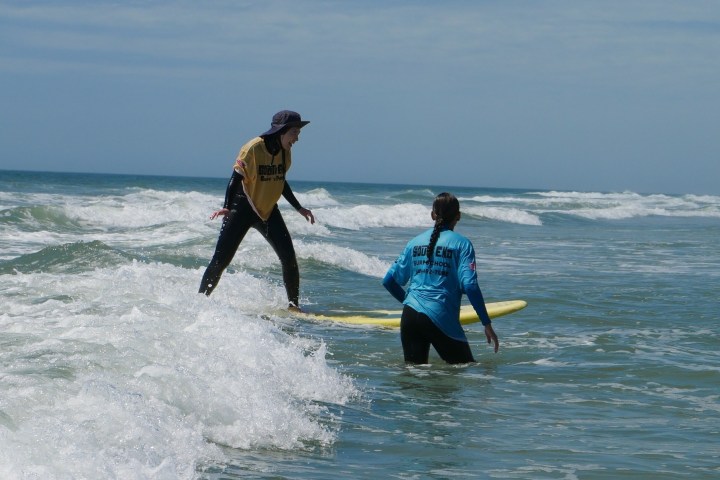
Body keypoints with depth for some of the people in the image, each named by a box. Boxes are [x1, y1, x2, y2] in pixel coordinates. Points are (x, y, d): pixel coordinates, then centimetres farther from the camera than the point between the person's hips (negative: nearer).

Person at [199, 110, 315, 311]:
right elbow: (236, 179, -19)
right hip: (243, 209, -6)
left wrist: (299, 208, 20)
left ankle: (294, 305, 4)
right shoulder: (253, 149, -18)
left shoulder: (285, 153, 2)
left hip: (269, 210, 6)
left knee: (289, 257, -7)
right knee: (220, 260, -7)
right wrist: (227, 207, -32)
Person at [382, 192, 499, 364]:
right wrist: (487, 324, -8)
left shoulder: (415, 242, 13)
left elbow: (388, 281, 15)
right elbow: (470, 286, -11)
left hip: (410, 315, 4)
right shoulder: (461, 243, 0)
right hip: (440, 318, -4)